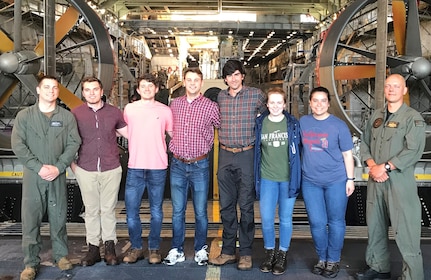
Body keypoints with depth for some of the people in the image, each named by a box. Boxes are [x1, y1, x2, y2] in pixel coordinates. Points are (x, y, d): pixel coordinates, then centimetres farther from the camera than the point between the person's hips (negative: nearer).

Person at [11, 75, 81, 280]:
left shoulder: (67, 117, 7)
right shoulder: (24, 116, 4)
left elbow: (74, 143, 0)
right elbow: (18, 145, -4)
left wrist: (58, 167, -11)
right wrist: (39, 167, -12)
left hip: (58, 176, 1)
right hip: (32, 176, -1)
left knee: (58, 217, 8)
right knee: (30, 219, 2)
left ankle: (61, 255, 24)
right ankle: (31, 263, 12)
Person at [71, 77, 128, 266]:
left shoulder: (114, 112, 4)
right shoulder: (75, 114, 3)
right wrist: (71, 163, 3)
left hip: (111, 169, 0)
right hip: (86, 170, 0)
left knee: (108, 209, 7)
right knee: (91, 210, 9)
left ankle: (110, 247, 19)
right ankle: (93, 249, 20)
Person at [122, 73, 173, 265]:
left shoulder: (165, 111, 4)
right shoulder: (129, 109, 7)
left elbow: (173, 134, 13)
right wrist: (136, 149, 14)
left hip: (158, 168, -1)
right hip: (135, 167, 1)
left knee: (156, 211, 7)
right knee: (131, 210, 3)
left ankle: (154, 248, 21)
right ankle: (136, 248, 19)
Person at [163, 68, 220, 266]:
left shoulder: (210, 106, -4)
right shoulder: (175, 104, 6)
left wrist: (206, 146, 9)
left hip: (199, 165, -2)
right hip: (178, 165, 3)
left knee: (200, 211, 8)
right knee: (177, 211, 9)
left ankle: (201, 249, 23)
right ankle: (176, 250, 21)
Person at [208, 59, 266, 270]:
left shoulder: (256, 95, -2)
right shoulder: (220, 97, 8)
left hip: (247, 155, -3)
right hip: (225, 155, 4)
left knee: (246, 206, 2)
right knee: (226, 205, 9)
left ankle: (246, 253, 14)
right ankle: (228, 251, 21)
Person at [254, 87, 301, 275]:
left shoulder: (293, 124, -1)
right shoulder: (260, 123, 2)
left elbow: (299, 149, 5)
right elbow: (256, 150, 8)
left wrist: (297, 173, 2)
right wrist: (257, 175, 7)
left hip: (288, 177, -1)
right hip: (267, 177, 1)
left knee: (285, 218, 8)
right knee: (266, 218, 2)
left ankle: (283, 254, 25)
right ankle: (269, 252, 24)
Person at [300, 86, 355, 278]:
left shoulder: (338, 125, -3)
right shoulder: (302, 122, 4)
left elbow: (347, 154, 1)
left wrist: (350, 179, -1)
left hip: (336, 181, -2)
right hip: (310, 181, 2)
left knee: (336, 222, 8)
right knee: (317, 223, 8)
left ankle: (333, 261, 25)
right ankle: (322, 259, 27)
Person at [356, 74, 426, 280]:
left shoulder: (413, 118, -4)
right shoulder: (376, 116, 13)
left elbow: (413, 151, -15)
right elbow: (364, 143, 13)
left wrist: (384, 167, -16)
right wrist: (372, 166, -4)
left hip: (400, 181, -6)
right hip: (375, 180, 6)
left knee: (405, 232, -6)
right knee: (375, 226, 15)